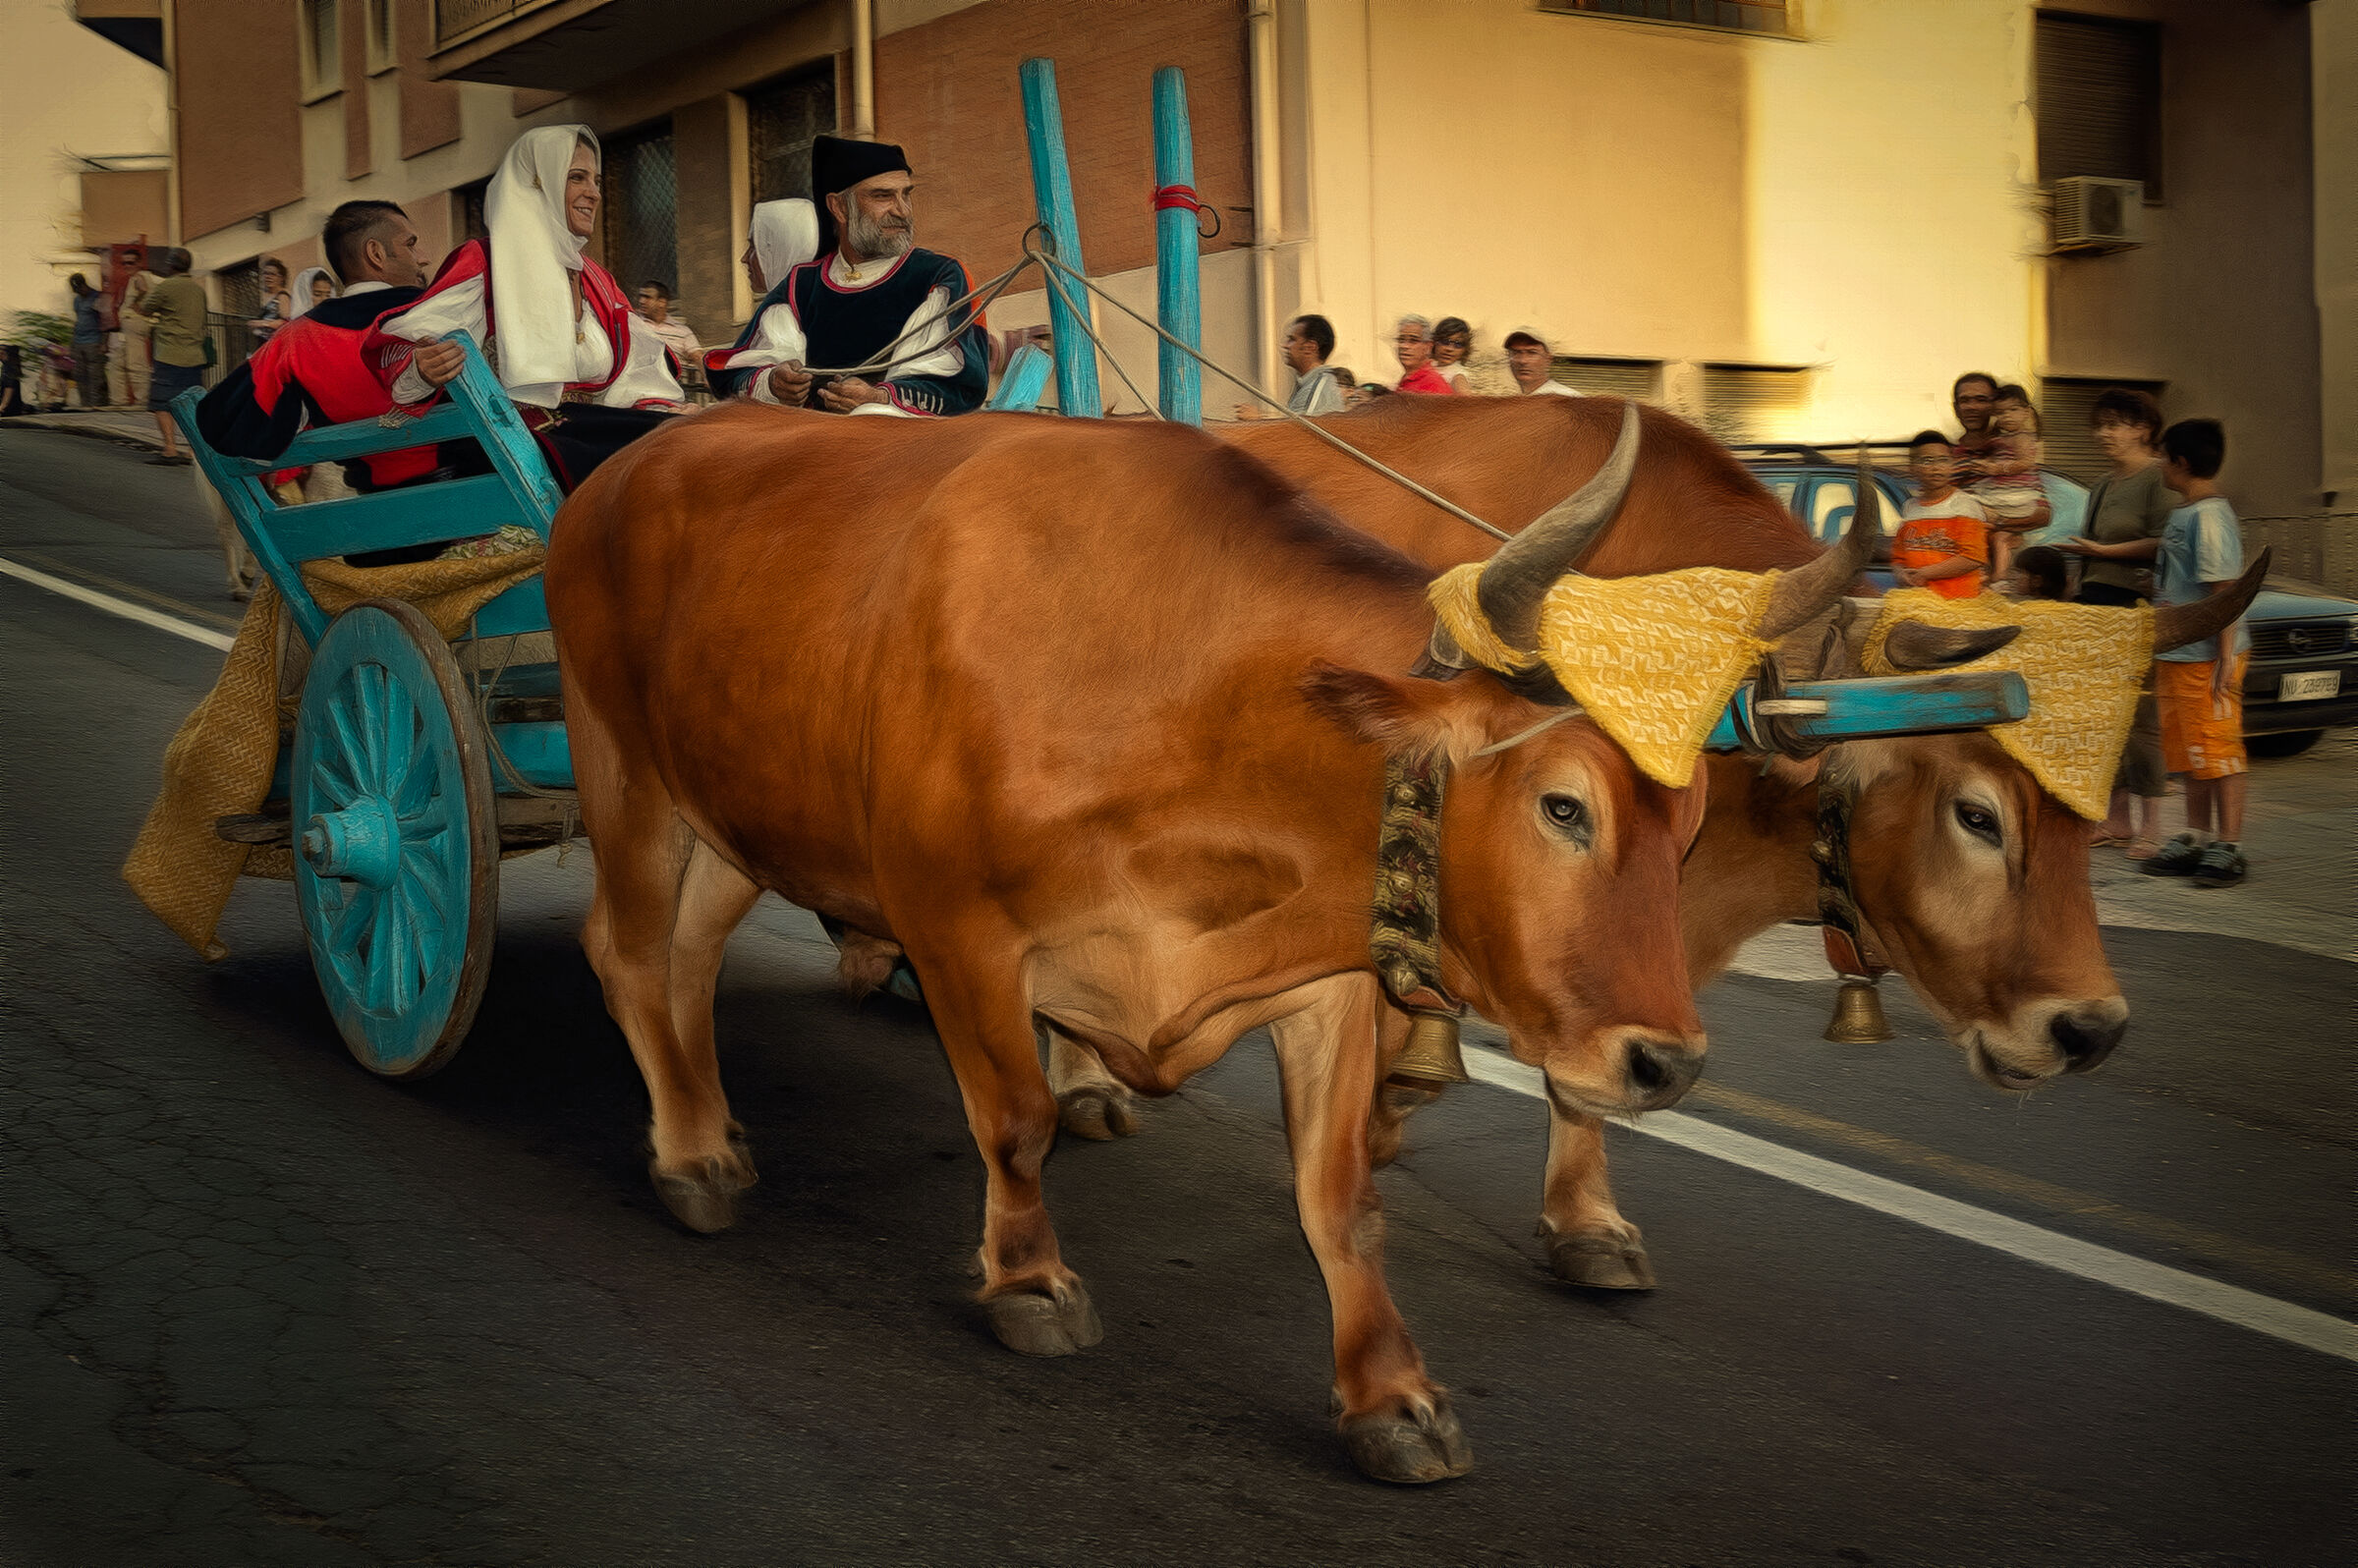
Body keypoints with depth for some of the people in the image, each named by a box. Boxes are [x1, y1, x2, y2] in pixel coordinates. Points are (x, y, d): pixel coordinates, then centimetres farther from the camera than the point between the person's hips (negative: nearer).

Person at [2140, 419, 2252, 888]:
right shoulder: (2182, 513, 14)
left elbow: (2224, 590, -20)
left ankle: (2228, 849, -1)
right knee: (2189, 754, 16)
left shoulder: (2209, 516, -16)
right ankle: (2196, 840, 25)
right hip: (2177, 656, 10)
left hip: (2207, 656, -10)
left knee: (2218, 751, -5)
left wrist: (2225, 659, -23)